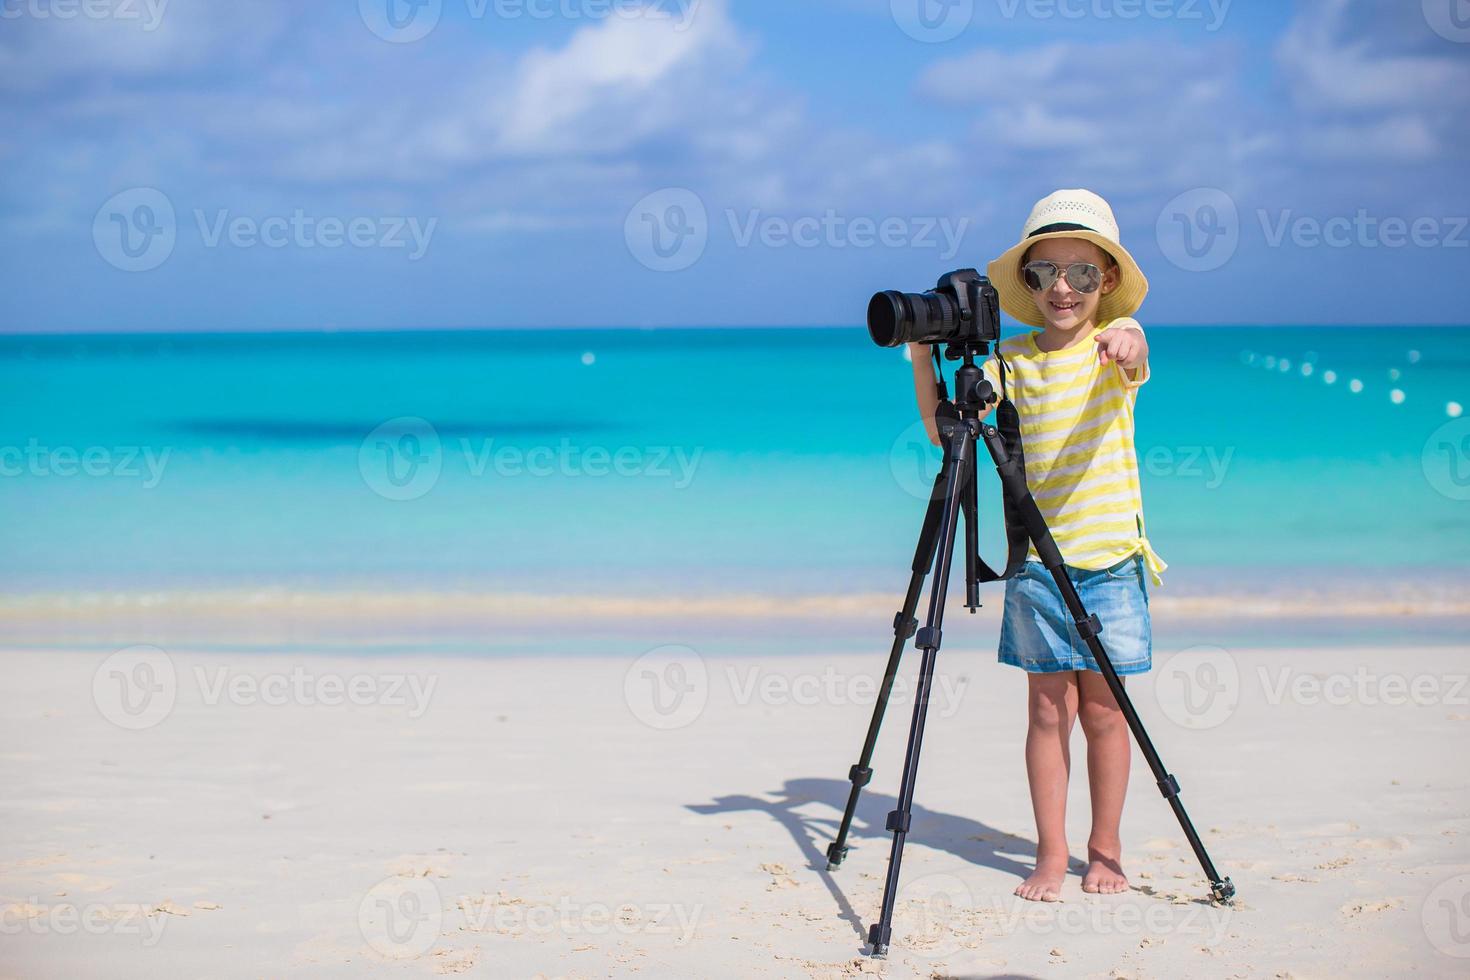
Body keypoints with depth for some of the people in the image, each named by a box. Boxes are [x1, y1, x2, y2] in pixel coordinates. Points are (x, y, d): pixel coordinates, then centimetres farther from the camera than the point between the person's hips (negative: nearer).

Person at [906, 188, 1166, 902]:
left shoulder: (1115, 339, -3)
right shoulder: (1012, 358, 4)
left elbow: (1136, 358, -28)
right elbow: (943, 430, -3)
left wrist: (1127, 348, -52)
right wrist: (924, 358, -18)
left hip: (1112, 557, -1)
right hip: (1037, 559, 2)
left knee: (1104, 709, 4)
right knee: (1049, 708, 2)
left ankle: (1105, 848, 18)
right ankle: (1051, 852, 11)